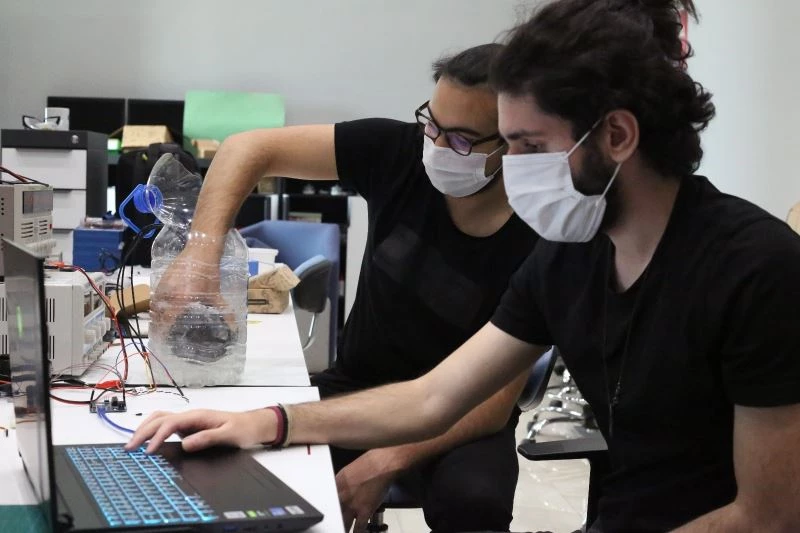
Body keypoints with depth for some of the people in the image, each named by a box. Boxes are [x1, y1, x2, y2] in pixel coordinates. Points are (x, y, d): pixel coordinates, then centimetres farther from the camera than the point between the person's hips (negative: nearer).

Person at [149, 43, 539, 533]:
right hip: (356, 387, 2)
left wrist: (388, 462, -33)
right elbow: (249, 149, -12)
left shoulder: (534, 243, -21)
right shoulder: (399, 152, -14)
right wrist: (201, 253, -29)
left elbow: (495, 402, -20)